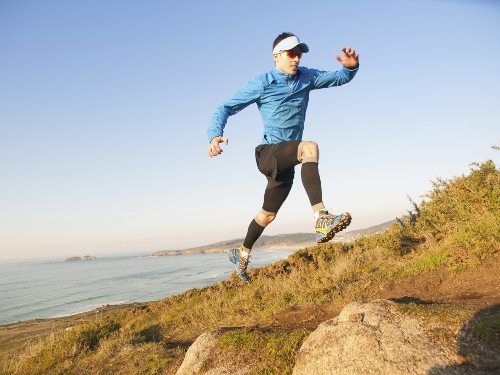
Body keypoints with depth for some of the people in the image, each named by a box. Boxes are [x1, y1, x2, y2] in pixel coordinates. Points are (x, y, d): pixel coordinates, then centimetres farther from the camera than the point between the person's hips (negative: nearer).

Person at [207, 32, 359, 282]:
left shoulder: (306, 77, 6)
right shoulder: (261, 84, -7)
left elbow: (340, 78, 10)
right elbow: (226, 108, -6)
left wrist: (351, 66, -15)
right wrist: (214, 135, -25)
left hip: (286, 163, 6)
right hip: (268, 154, -6)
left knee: (268, 215, 19)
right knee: (310, 148, -35)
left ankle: (242, 254, 41)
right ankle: (322, 219, -44)